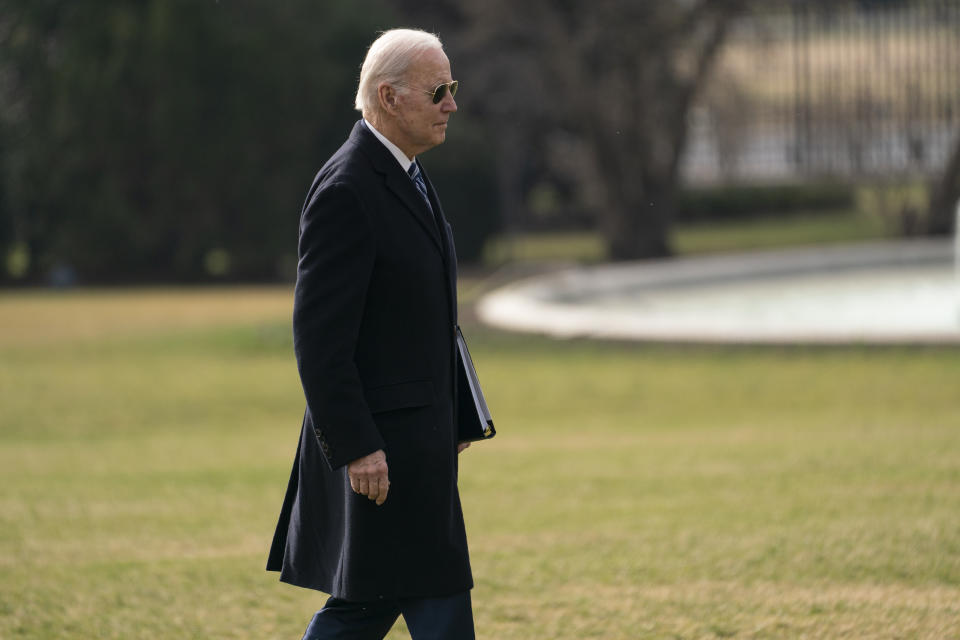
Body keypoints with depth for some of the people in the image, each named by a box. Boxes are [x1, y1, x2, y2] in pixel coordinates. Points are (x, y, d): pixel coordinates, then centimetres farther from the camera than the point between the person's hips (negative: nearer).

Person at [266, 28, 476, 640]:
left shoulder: (408, 176, 14)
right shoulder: (346, 191, -17)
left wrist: (451, 423, 21)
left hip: (418, 438, 10)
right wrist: (356, 447, -22)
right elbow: (319, 333, -20)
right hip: (376, 441, -10)